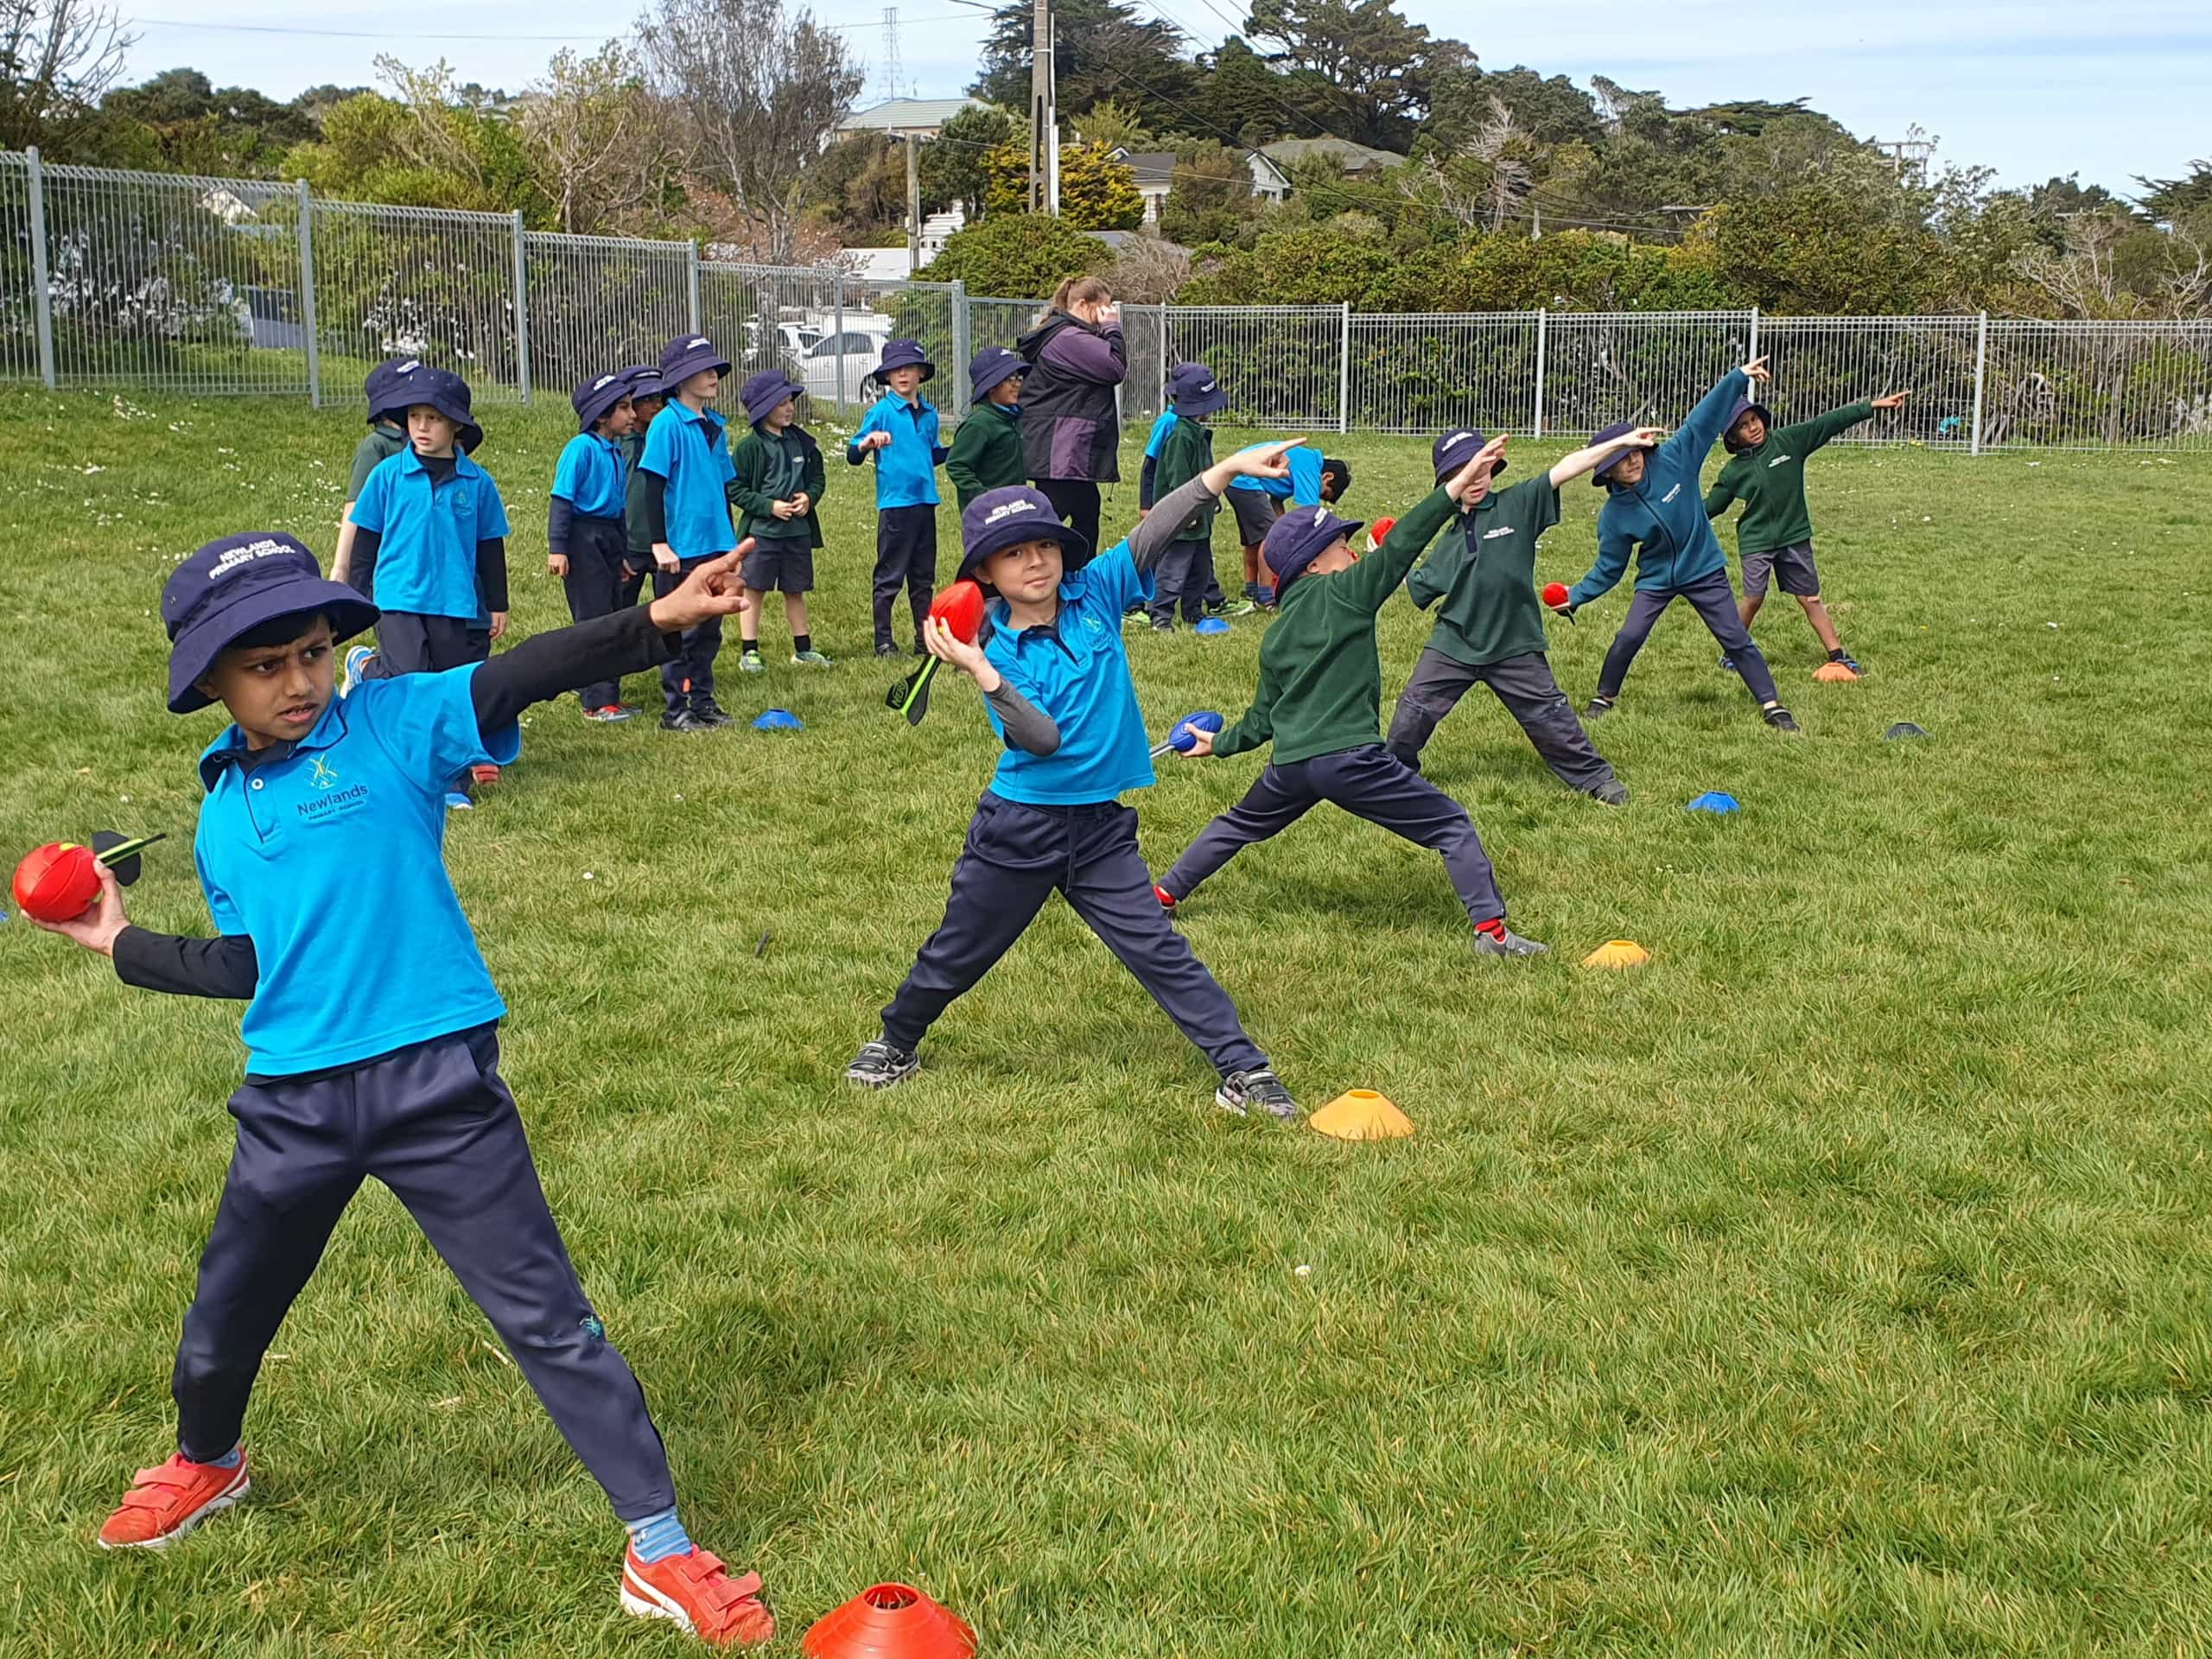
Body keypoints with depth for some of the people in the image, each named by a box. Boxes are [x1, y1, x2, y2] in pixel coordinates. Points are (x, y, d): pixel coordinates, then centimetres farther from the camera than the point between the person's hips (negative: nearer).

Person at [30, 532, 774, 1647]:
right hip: (293, 1103, 6)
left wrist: (654, 623, -34)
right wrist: (124, 946, 25)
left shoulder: (389, 725, -6)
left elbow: (519, 678, -21)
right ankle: (205, 1464, 55)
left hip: (435, 1087, -5)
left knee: (544, 1315, -3)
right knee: (225, 1312, 22)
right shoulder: (220, 814, 11)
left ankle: (661, 1548, 4)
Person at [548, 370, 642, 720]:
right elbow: (561, 499, -15)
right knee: (593, 619, -6)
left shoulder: (617, 451, 11)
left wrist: (623, 553, 22)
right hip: (583, 537, -8)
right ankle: (597, 703, -2)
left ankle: (604, 694, 19)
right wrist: (557, 548, -19)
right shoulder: (582, 448, -13)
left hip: (609, 536, 8)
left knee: (613, 618, 11)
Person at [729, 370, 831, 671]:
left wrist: (809, 497, -6)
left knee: (795, 590, 13)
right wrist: (770, 506, -17)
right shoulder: (750, 446, -9)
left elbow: (818, 477, 16)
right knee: (755, 590, 1)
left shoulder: (802, 442, 6)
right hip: (761, 530, -4)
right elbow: (735, 489, -9)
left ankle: (803, 649, 23)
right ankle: (750, 652, 7)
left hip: (798, 530, 5)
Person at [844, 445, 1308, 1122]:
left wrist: (1229, 468, -20)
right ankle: (896, 1041, 37)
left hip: (1101, 826, 2)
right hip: (1018, 829, -2)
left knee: (1159, 951, 0)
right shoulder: (996, 650, -11)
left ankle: (1243, 1069, 4)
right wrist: (979, 671, -32)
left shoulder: (1095, 592, -3)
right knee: (958, 952, 14)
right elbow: (1043, 738, -23)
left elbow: (1156, 530, -12)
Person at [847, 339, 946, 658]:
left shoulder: (929, 413, 12)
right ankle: (883, 641, 6)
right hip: (895, 503, -5)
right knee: (890, 578, -1)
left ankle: (925, 638, 19)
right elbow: (853, 456, -8)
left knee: (923, 577, 12)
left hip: (925, 503, 6)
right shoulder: (881, 412, -5)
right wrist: (867, 443, -29)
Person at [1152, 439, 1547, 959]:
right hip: (1351, 759, -6)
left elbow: (1263, 718, 21)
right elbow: (1401, 544, -13)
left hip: (1289, 766, 7)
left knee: (1239, 825, 33)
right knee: (1451, 824, 3)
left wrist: (1222, 743, 40)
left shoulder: (1274, 638, 17)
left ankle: (1163, 896, 39)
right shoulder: (1343, 593, -2)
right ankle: (1491, 930, -5)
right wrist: (1458, 484, -18)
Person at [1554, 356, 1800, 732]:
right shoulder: (1615, 515, -13)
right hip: (1656, 578, 0)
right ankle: (1605, 697, 13)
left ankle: (1771, 705, 8)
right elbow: (1608, 569, -5)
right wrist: (1575, 597, -15)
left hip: (1704, 570, 0)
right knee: (1629, 637, -11)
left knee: (1735, 637, 1)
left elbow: (1705, 418, -16)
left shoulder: (1673, 460, -16)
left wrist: (1740, 377, -20)